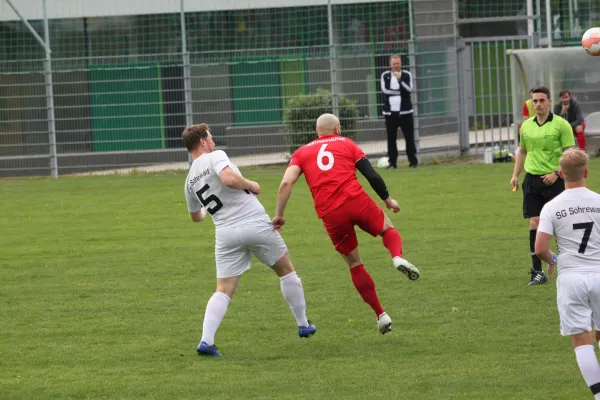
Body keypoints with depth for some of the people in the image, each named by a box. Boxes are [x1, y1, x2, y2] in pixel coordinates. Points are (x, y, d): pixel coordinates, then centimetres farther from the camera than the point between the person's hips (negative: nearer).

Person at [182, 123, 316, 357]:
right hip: (256, 224, -4)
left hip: (226, 233, 4)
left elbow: (195, 216, 29)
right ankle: (303, 325, 26)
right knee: (286, 271, 18)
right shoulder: (215, 156, -5)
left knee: (223, 291, 3)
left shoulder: (190, 180, 14)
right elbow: (229, 179, -27)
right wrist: (252, 186, -7)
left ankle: (206, 341, -17)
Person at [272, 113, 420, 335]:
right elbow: (372, 175, 9)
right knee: (388, 229, 26)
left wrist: (279, 214, 5)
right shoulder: (346, 144, 16)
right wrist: (388, 200, 21)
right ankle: (397, 257, -8)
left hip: (330, 215, 1)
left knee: (354, 263, 17)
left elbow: (286, 183, 2)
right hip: (357, 200, -1)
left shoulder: (302, 152, 18)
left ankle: (380, 315, 14)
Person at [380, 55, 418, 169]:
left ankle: (413, 160, 6)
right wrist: (400, 92, -8)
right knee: (391, 138, 3)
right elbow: (385, 90, -8)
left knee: (409, 138, 0)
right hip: (390, 112, 1)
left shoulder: (406, 75, 2)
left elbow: (409, 89, -11)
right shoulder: (385, 76, 5)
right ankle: (392, 162, 7)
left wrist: (399, 79, -21)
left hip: (405, 112, -1)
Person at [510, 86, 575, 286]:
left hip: (554, 180, -4)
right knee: (534, 224, 0)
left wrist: (556, 173, -19)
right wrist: (515, 175, 15)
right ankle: (537, 271, 4)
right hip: (532, 179, 4)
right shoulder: (526, 126, 10)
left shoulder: (561, 125, -7)